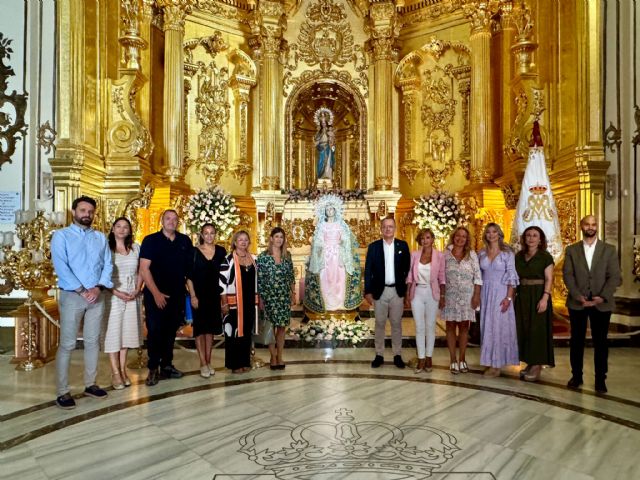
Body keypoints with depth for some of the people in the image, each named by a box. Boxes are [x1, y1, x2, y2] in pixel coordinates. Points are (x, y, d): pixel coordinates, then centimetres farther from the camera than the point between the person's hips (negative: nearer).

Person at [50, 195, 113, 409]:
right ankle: (63, 392, 5)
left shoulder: (101, 237, 12)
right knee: (67, 344, -2)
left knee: (93, 341, 11)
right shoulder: (61, 236, 0)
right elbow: (61, 267, -11)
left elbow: (107, 265, 4)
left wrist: (98, 287, -12)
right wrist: (82, 290, -17)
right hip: (72, 296, -4)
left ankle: (90, 384, 22)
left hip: (97, 296, 4)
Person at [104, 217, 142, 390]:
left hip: (132, 297, 4)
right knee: (113, 332, 0)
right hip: (112, 296, -4)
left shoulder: (136, 248, 9)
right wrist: (116, 292, -15)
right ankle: (115, 373, 6)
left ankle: (123, 370, 17)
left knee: (126, 332, 8)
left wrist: (137, 291, -2)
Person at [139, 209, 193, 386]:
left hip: (177, 295, 4)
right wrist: (156, 293, -14)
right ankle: (153, 369, 9)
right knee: (155, 331, -3)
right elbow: (144, 269, -9)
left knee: (171, 331, 11)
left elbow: (191, 267, 13)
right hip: (155, 295, -4)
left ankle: (166, 366, 23)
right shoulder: (151, 240, -3)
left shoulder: (185, 241, 7)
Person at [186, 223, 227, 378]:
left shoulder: (221, 251, 3)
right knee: (200, 327, 1)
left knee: (211, 327, 9)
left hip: (215, 295, 2)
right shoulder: (194, 251, -3)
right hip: (199, 295, -2)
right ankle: (203, 364, 6)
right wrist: (193, 296, -11)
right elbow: (189, 276, -4)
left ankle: (208, 361, 19)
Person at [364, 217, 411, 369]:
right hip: (379, 291, 0)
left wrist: (407, 289, -2)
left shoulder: (403, 245, 3)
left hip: (397, 291, 0)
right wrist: (368, 291, -6)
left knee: (396, 324, 8)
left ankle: (397, 355, 17)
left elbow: (407, 268, 5)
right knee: (380, 324, 7)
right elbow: (368, 270, -1)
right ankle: (379, 355, 16)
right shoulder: (373, 246, 1)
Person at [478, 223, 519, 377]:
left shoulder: (507, 253, -4)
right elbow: (479, 275, 10)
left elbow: (512, 277, -8)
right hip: (486, 294, 4)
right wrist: (477, 295, 5)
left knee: (499, 326, -1)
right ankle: (489, 362, 16)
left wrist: (508, 297, -16)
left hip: (501, 293, -4)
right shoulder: (481, 253, 7)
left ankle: (496, 364, 6)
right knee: (487, 327, 7)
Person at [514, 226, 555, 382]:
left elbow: (549, 279, -9)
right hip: (522, 297, 5)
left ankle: (537, 365, 5)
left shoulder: (545, 256, -4)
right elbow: (515, 278, 10)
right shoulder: (518, 256, 10)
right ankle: (529, 363, 18)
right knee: (523, 329, 7)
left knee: (537, 329, -2)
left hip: (538, 296, -5)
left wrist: (545, 298, -19)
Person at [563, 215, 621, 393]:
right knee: (576, 341, 7)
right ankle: (576, 376, 18)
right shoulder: (571, 250, 7)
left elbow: (614, 276, -2)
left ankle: (600, 379, 15)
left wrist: (603, 297, -16)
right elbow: (568, 275, -1)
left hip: (602, 303, 0)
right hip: (577, 303, 1)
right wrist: (578, 296, -14)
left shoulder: (609, 250, 5)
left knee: (600, 342, 5)